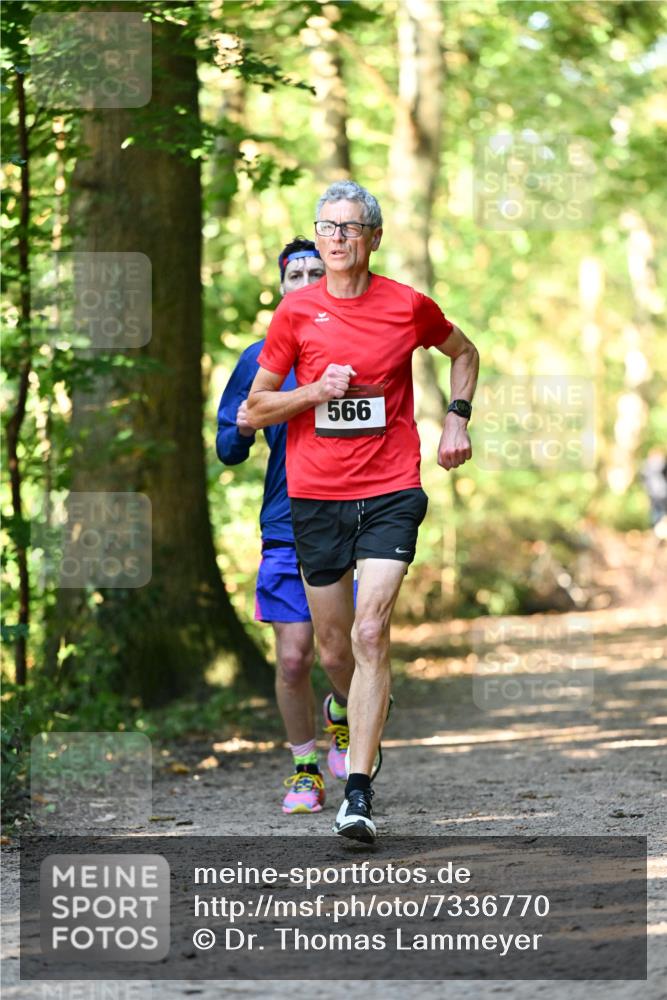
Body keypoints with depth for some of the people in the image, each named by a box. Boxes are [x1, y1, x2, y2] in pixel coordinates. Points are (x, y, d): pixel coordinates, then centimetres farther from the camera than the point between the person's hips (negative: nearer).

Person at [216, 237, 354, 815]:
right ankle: (305, 768, 14)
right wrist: (242, 431, -12)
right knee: (293, 659, -5)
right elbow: (228, 452, 11)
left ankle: (340, 713, 30)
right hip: (286, 529, 0)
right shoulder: (260, 358, 6)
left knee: (338, 653, -5)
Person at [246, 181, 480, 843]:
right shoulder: (296, 312, 1)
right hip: (314, 495, 2)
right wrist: (314, 392, -11)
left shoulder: (409, 307, 1)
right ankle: (357, 708, 45)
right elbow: (254, 409, 6)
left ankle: (358, 792, -17)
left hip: (390, 492, -2)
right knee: (334, 640, 9)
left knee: (370, 634, -16)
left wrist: (457, 418, 9)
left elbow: (464, 352, 22)